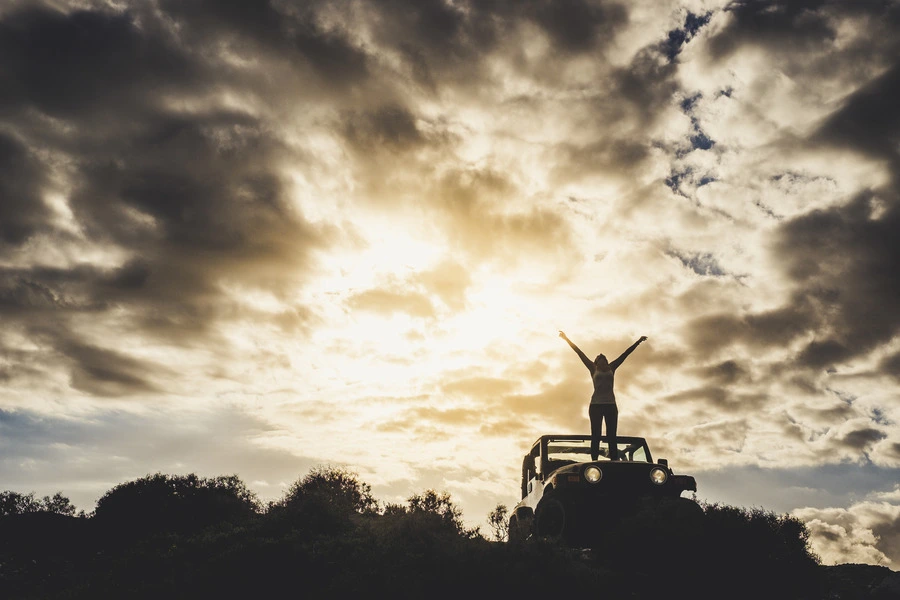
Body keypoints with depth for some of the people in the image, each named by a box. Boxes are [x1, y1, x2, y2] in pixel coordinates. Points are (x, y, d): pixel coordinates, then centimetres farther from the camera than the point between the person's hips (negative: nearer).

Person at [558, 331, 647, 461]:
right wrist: (567, 339, 8)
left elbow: (626, 353, 18)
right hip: (596, 405, -2)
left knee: (612, 436, -3)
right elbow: (580, 353, 9)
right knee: (596, 435, -6)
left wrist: (639, 341, 22)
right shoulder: (593, 369, 11)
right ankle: (594, 461, -11)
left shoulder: (611, 368, 16)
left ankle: (614, 460, -9)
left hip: (611, 405, 2)